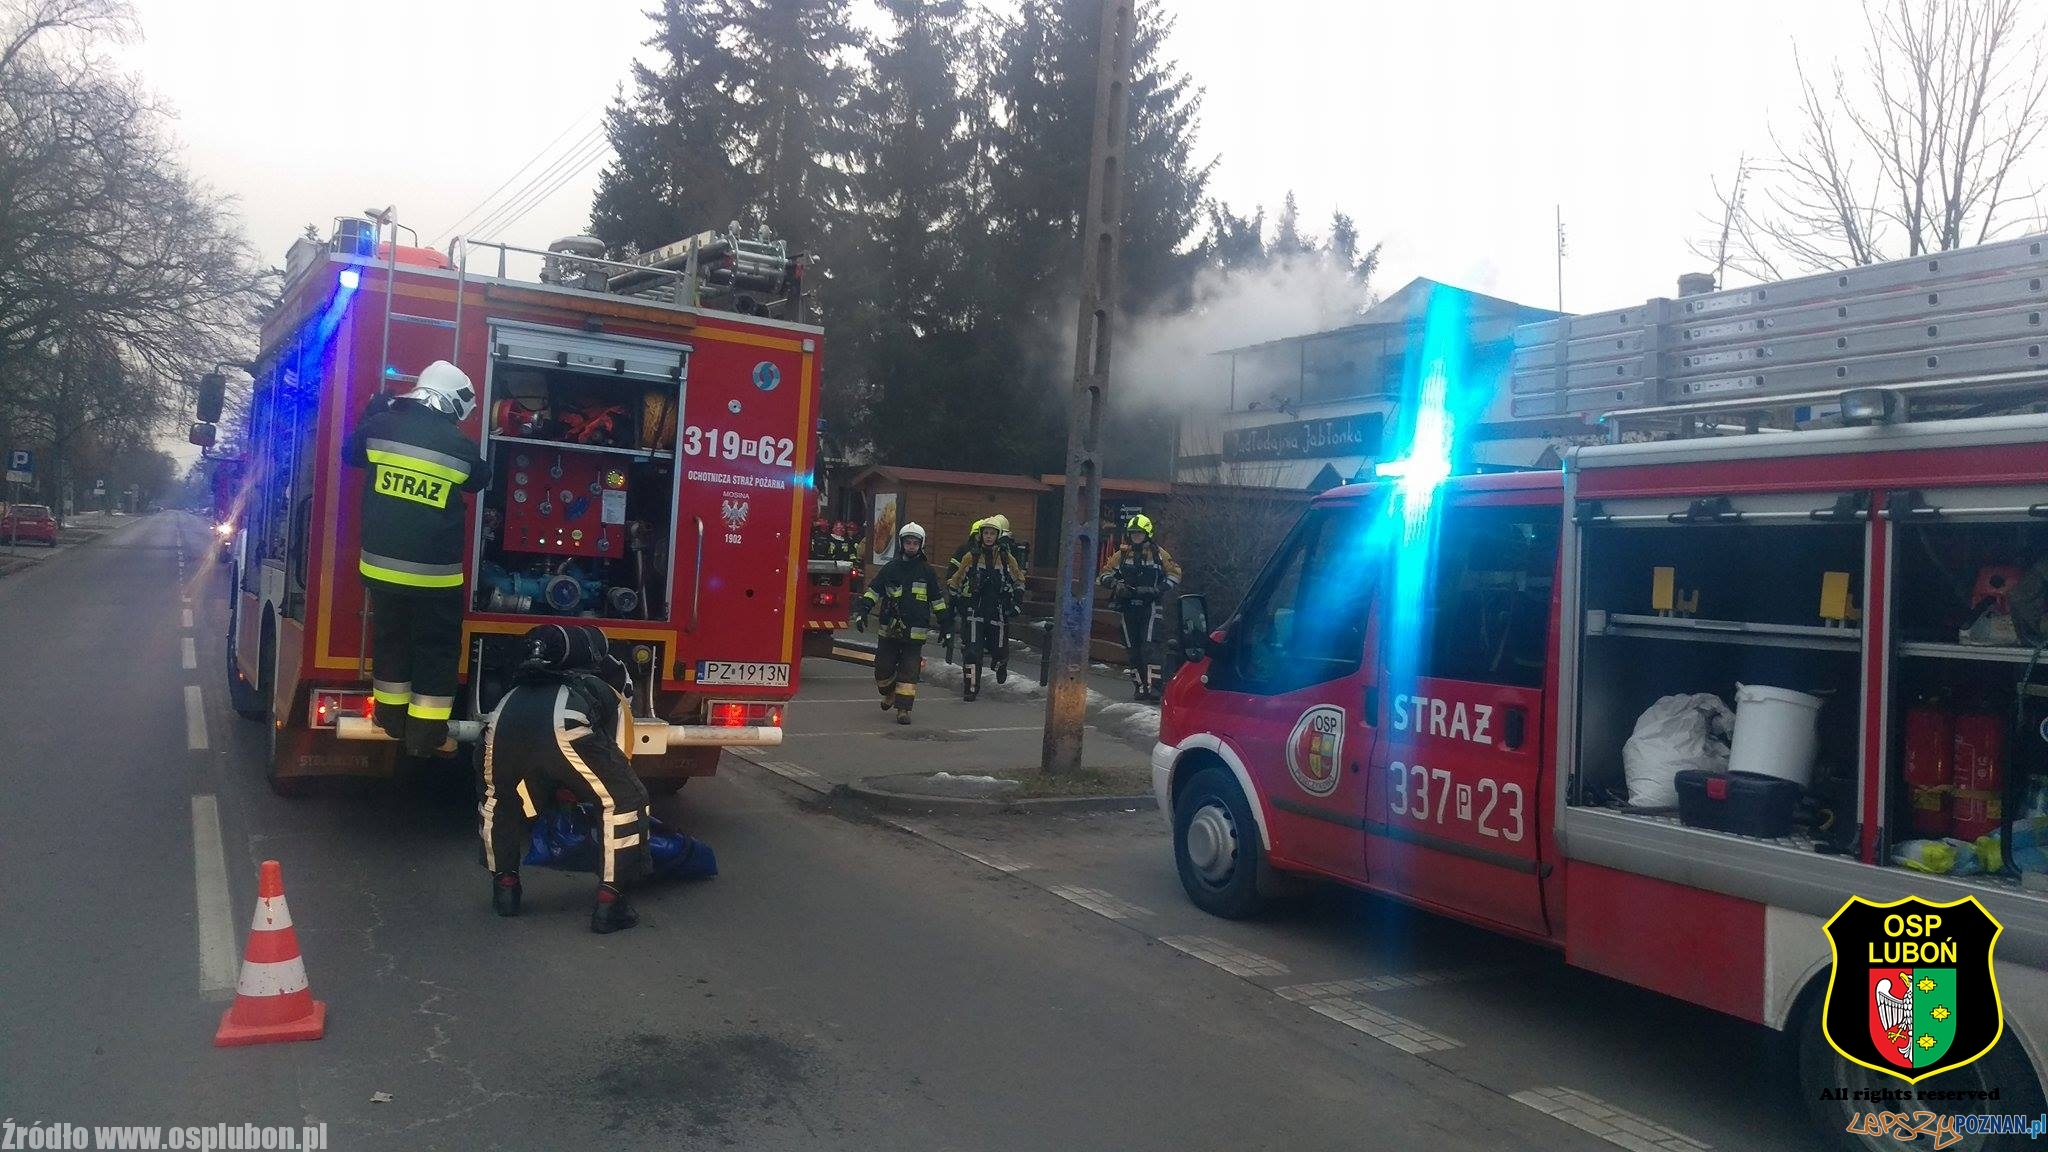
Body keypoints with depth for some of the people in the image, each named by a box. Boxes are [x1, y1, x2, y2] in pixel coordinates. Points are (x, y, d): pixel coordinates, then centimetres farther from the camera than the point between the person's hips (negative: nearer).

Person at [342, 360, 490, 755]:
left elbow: (350, 453, 18)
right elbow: (481, 480, 12)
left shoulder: (381, 425, -2)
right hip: (434, 572, -4)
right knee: (436, 648, 7)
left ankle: (392, 717, 29)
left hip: (383, 564, 4)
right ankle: (425, 731, 8)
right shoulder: (461, 446, -9)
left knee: (389, 638, 20)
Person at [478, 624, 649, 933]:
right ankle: (609, 903, 12)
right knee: (626, 800, 14)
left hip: (502, 719, 5)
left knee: (497, 800, 37)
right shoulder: (614, 699, 38)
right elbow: (618, 768, 40)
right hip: (564, 724, -5)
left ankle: (505, 887, 35)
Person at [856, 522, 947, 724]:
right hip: (889, 629, 1)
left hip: (915, 631, -1)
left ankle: (904, 708, -2)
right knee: (883, 667, 4)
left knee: (909, 671, -5)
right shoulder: (891, 568, 5)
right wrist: (863, 611, -7)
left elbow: (937, 598, 13)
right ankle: (889, 693, 33)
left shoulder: (927, 571, 6)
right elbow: (874, 590, 5)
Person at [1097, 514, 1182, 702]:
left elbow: (1175, 573, 3)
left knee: (1148, 647, -15)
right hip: (1128, 607, 3)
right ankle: (1140, 686, 14)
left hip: (1149, 606, -3)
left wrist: (1159, 589, -10)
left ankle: (1152, 686, -17)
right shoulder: (1122, 554, 5)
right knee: (1132, 648, 6)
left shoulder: (1158, 553, 0)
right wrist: (1117, 585, -10)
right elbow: (1105, 573, 10)